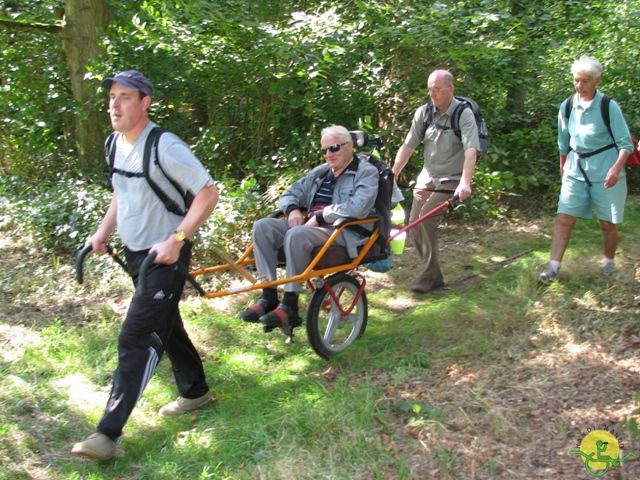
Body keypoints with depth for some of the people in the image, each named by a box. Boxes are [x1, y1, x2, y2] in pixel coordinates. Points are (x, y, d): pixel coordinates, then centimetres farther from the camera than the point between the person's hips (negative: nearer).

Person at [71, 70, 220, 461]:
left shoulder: (165, 147, -21)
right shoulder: (116, 144, 4)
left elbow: (209, 193, -21)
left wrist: (176, 240, -26)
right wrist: (103, 232, 8)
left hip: (164, 257, -9)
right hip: (135, 253, 9)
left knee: (136, 340, -10)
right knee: (165, 326, 20)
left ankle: (109, 433, -5)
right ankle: (196, 392, 39)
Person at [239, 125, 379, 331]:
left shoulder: (366, 172, 0)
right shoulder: (320, 172, 21)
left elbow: (357, 207, -18)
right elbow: (289, 194, 23)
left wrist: (320, 216, -18)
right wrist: (293, 210, -1)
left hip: (344, 233, -7)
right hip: (310, 227, 8)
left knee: (296, 235, -36)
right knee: (263, 226, -13)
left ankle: (290, 307, -28)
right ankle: (268, 298, -16)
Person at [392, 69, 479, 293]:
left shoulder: (464, 114, -12)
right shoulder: (424, 112, 1)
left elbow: (471, 150, -24)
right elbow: (408, 146, 1)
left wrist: (465, 182, -37)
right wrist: (392, 175, -6)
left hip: (450, 180, -5)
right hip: (426, 178, 6)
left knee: (427, 218, -24)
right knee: (414, 225, 0)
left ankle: (428, 276, -11)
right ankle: (434, 277, 15)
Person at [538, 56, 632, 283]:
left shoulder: (609, 107, -10)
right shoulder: (567, 107, 2)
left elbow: (625, 143, -10)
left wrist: (617, 168, -25)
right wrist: (562, 169, 20)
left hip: (605, 172, -3)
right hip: (576, 170, 3)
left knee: (607, 223, 7)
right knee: (563, 218, -7)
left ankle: (609, 262, 30)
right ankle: (553, 267, -6)